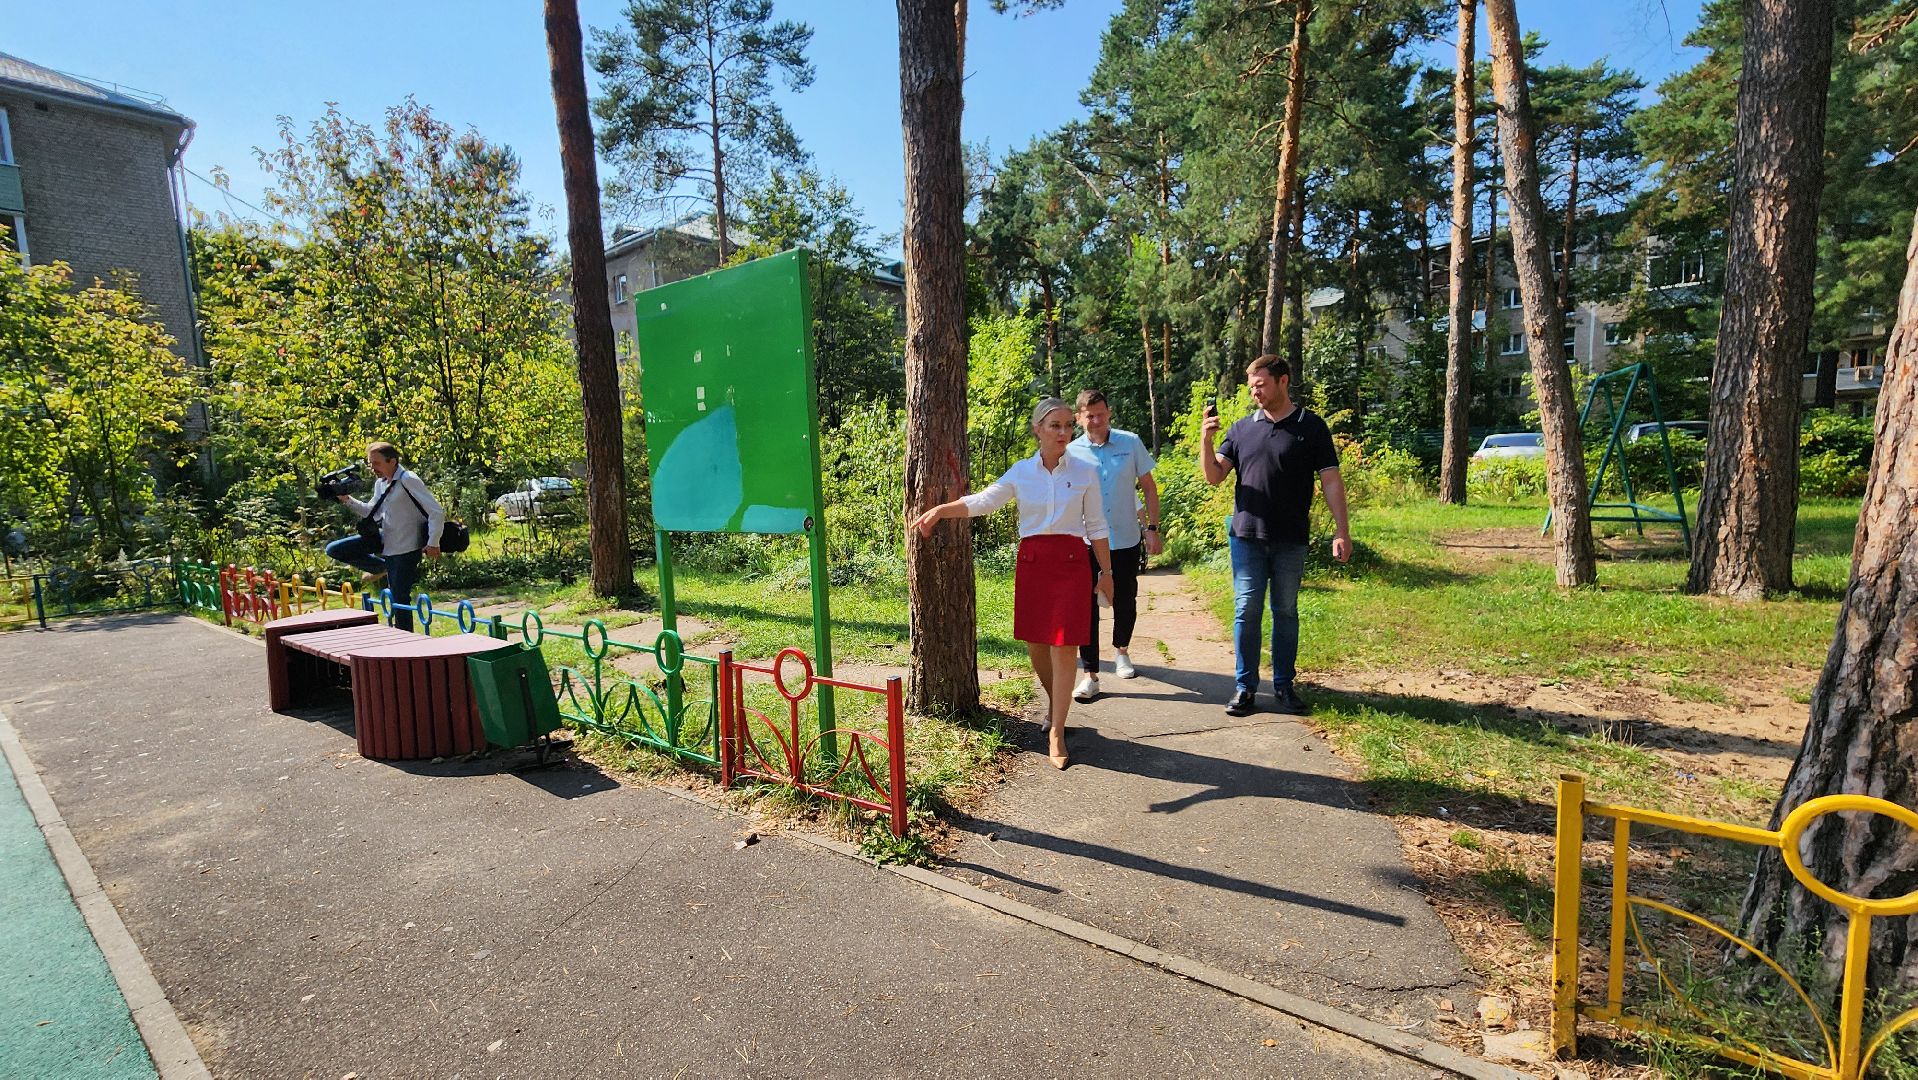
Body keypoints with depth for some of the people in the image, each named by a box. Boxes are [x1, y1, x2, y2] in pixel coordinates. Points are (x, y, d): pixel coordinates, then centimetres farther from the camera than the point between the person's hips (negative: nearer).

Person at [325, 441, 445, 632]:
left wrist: (433, 544, -22)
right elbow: (372, 512, 20)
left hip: (406, 547, -8)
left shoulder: (408, 481, -19)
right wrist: (347, 500, 4)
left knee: (400, 599, -3)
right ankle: (383, 568, 15)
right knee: (334, 550, 4)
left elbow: (436, 512, -22)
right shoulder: (380, 484, 7)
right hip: (386, 539, 8)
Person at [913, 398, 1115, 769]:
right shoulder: (1021, 472, 4)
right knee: (1035, 644, 11)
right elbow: (981, 502, -1)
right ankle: (1054, 703, 39)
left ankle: (1056, 731, 6)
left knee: (1063, 648, -6)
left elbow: (1096, 526, 5)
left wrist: (1106, 571, 6)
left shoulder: (1085, 471, 1)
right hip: (1032, 562, 2)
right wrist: (939, 510, -14)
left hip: (1071, 563, -2)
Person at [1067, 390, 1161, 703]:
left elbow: (1148, 486, 6)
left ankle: (1121, 650, 41)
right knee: (1086, 609, -2)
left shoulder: (1130, 443, -1)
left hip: (1126, 540, 1)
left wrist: (1152, 528, 0)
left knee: (1125, 604, 14)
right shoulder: (1071, 453, -2)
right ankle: (1089, 674, 6)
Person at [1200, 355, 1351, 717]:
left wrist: (1341, 531, -9)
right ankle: (1245, 686, 12)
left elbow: (1330, 481, -2)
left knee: (1286, 613, 10)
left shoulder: (1311, 427, 0)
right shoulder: (1242, 428, 6)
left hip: (1290, 541, -1)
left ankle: (1283, 685, 20)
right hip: (1247, 537, 1)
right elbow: (1214, 476, 3)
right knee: (1246, 612, 3)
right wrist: (1205, 439, -13)